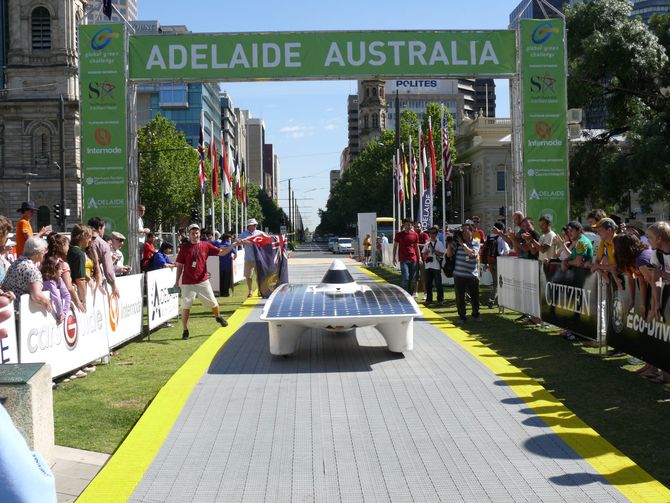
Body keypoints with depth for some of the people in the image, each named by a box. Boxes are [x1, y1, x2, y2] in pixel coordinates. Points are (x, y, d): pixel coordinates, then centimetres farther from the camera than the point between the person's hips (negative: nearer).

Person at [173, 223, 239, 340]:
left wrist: (233, 245, -15)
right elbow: (180, 265, 1)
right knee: (186, 306, -3)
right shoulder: (184, 247, -4)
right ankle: (185, 331, 10)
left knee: (213, 303, 9)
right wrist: (177, 281, 0)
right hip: (187, 283, -2)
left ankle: (218, 317, 40)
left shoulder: (206, 245, 1)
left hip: (203, 281, 2)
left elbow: (221, 252, -2)